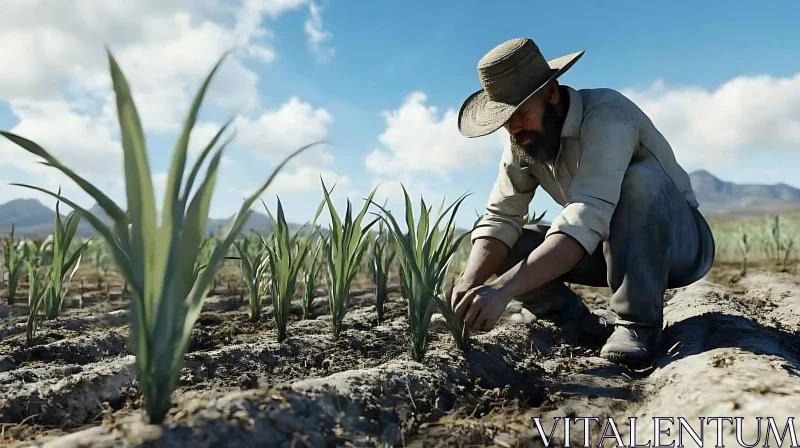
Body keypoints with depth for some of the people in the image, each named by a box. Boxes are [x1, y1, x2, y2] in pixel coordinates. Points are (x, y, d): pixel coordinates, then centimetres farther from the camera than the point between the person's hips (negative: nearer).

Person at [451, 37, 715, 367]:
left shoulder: (606, 116, -30)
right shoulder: (522, 140, -8)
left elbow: (589, 216, -43)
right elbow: (499, 219, -13)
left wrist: (504, 287, -53)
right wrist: (470, 281, -33)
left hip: (679, 241, -5)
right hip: (612, 245, 5)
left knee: (639, 179, -37)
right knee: (505, 248, -13)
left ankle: (635, 325, -27)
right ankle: (588, 331, -6)